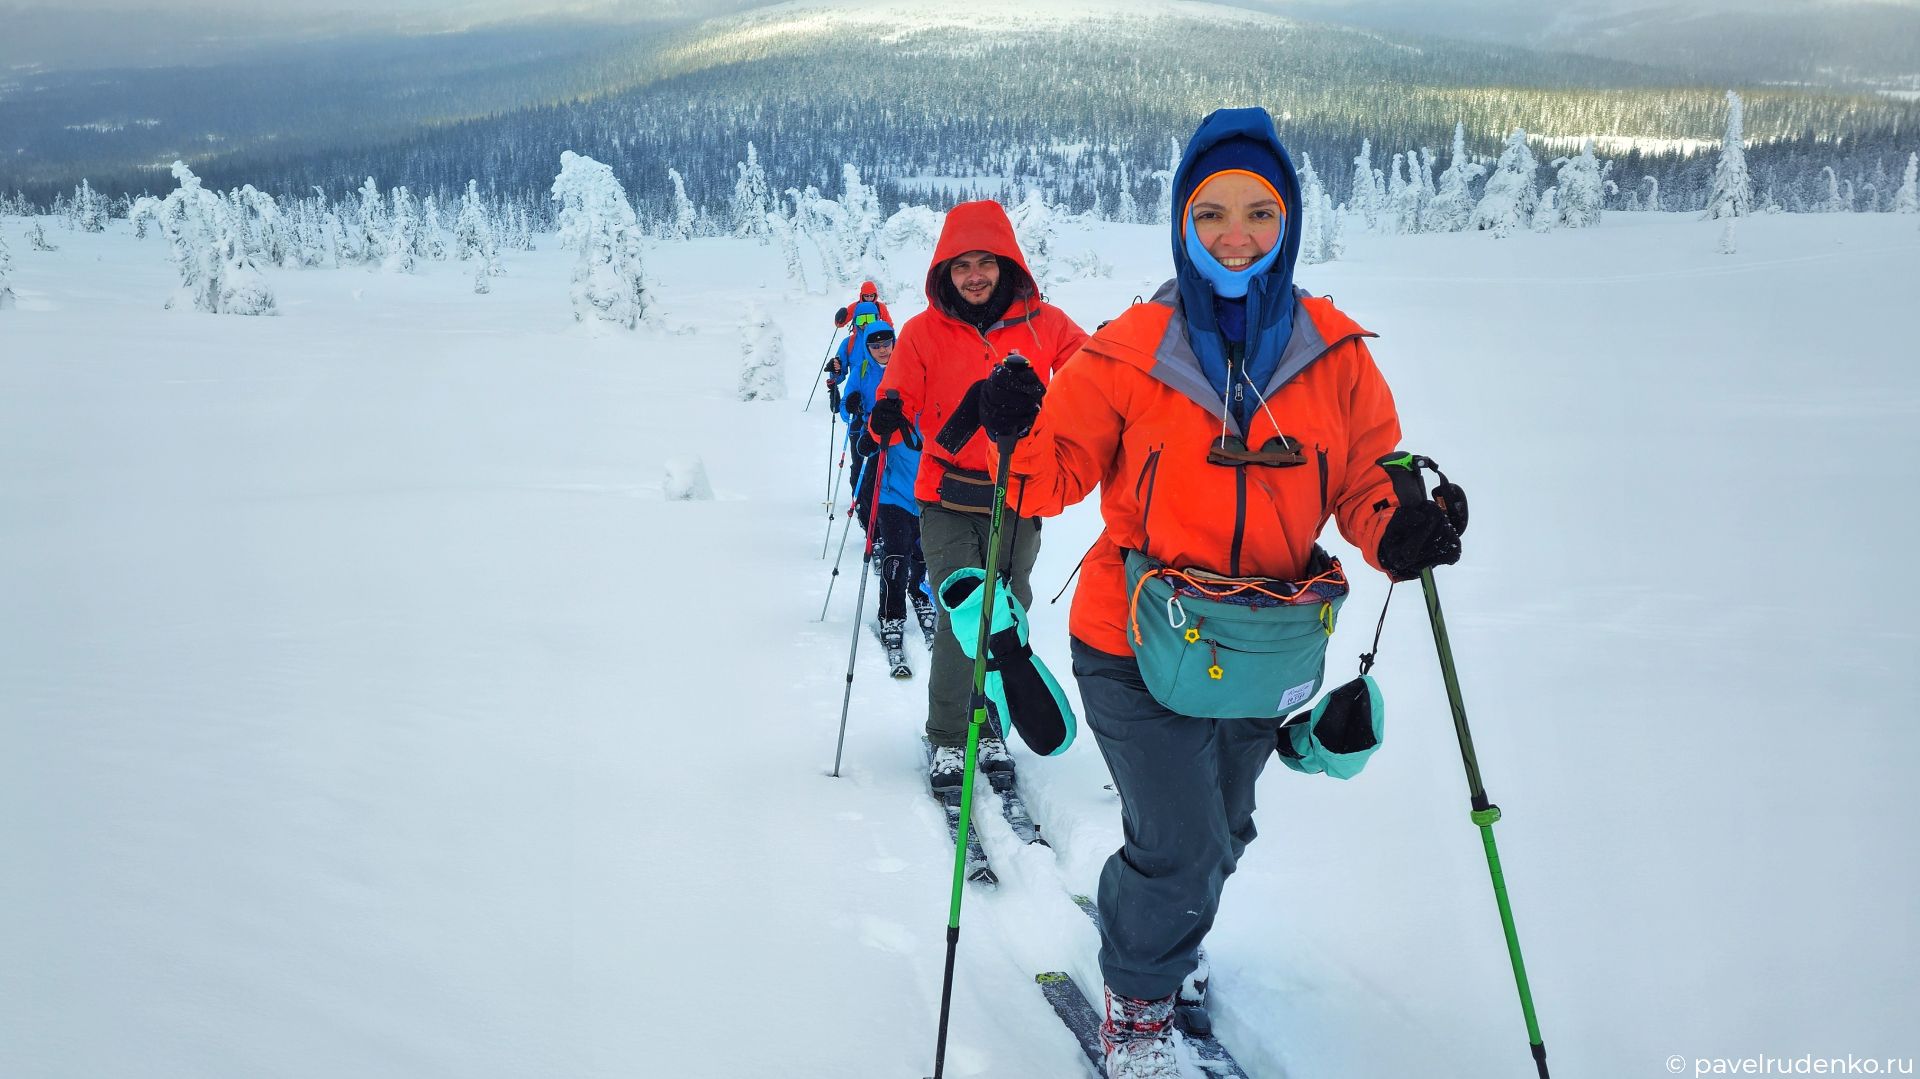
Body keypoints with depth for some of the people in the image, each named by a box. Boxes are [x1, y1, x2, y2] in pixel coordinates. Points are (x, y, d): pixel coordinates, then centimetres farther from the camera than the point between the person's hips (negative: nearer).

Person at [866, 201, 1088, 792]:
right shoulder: (925, 331, 1)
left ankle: (989, 726, 25)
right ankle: (948, 738, 3)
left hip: (1019, 500, 2)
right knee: (960, 615, -10)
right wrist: (888, 417, -27)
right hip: (950, 500, -2)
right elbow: (899, 398, -3)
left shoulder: (1042, 323, 2)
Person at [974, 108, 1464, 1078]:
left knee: (1220, 834, 22)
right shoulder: (1130, 351, -12)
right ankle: (1138, 1000, 24)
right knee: (1181, 847, -7)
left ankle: (1158, 930, 56)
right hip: (1139, 642, -4)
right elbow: (1060, 470, -7)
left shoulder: (1334, 351, -5)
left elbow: (1365, 471, 2)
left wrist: (1396, 530, -20)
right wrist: (1020, 439, -28)